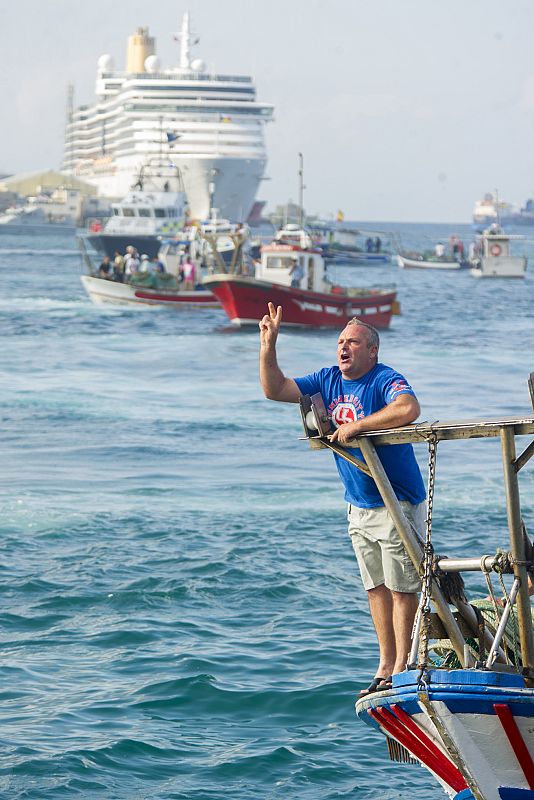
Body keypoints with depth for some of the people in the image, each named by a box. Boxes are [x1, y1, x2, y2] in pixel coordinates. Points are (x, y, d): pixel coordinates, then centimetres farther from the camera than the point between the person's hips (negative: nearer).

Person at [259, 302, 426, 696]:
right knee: (377, 588, 12)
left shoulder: (386, 380, -16)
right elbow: (275, 389, 7)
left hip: (399, 504, -8)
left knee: (402, 586, -3)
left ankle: (403, 667, 2)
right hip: (359, 505, 8)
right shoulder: (329, 380, 6)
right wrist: (268, 346, -6)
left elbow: (409, 408, -38)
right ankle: (386, 665, 19)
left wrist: (358, 425, -30)